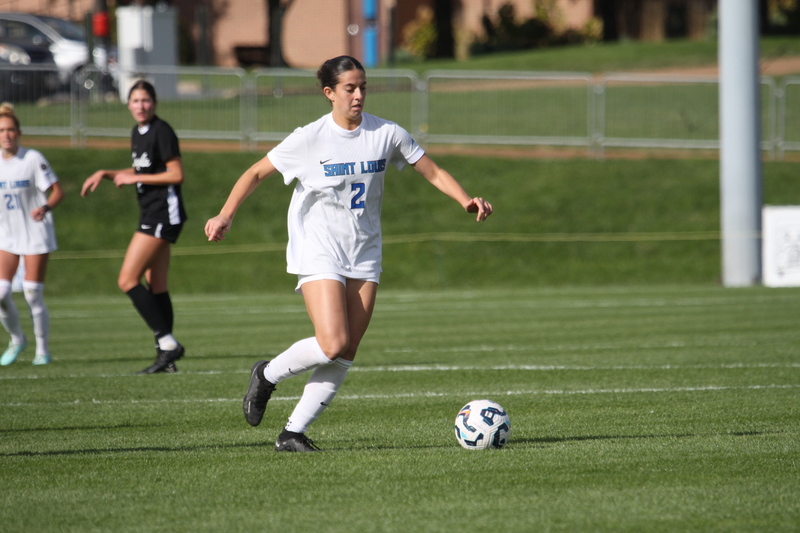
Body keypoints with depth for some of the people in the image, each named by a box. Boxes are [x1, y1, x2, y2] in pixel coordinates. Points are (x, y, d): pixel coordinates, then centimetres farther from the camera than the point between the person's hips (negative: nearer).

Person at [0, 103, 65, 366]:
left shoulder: (33, 159, -12)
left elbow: (57, 191, -12)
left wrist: (45, 208, -30)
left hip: (36, 234, -4)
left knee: (33, 294, -5)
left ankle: (43, 349, 12)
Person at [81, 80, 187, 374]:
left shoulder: (161, 132, -13)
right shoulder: (137, 133, 14)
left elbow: (176, 174, -16)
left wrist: (134, 178, -12)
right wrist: (106, 174, 16)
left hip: (163, 213, -10)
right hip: (152, 215, 10)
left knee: (127, 281, -12)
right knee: (156, 287, 9)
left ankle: (167, 343, -12)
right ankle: (166, 355, 12)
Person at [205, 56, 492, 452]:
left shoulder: (386, 134, 0)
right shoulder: (309, 139, -8)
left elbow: (433, 172, 6)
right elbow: (256, 173, -1)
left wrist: (466, 200, -11)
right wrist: (225, 215, -14)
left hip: (364, 256, 4)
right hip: (318, 253, -4)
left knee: (345, 355, -3)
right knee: (332, 343, -20)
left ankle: (293, 433, 5)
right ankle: (267, 375, 8)